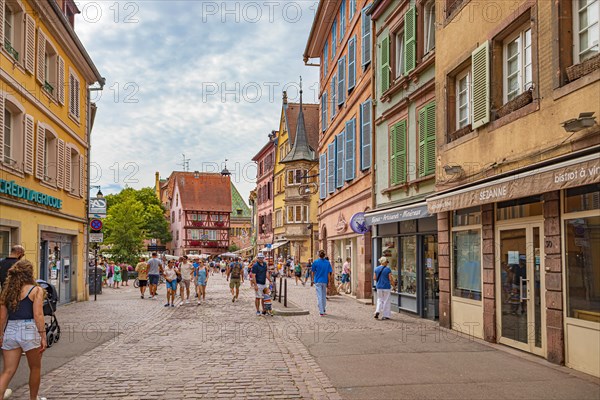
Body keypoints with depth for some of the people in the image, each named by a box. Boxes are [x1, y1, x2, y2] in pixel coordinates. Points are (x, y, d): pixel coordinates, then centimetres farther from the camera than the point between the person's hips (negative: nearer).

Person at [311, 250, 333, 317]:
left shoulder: (315, 262, -6)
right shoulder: (327, 262, -4)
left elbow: (313, 272, 4)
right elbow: (329, 273, -4)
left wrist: (313, 279, 20)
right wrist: (329, 282, 3)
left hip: (318, 281, -2)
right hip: (325, 281, 2)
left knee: (319, 296, -1)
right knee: (324, 296, 17)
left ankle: (321, 312, -7)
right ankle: (324, 310, 27)